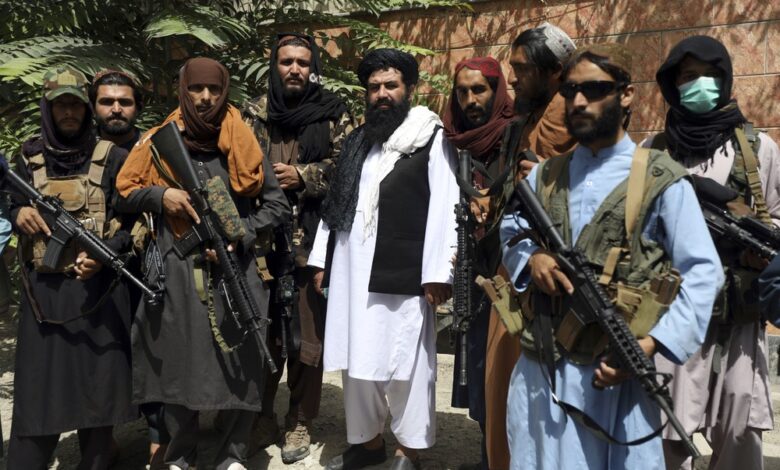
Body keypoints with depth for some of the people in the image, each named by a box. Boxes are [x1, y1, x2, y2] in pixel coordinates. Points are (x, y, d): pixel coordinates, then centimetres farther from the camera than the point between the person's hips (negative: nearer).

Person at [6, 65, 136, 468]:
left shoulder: (112, 158, 1)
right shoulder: (29, 158, 10)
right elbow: (13, 208, 19)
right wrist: (20, 214, -6)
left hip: (98, 287, -2)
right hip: (43, 289, 2)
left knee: (97, 381, 5)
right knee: (37, 386, 3)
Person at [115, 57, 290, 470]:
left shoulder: (244, 145, 5)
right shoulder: (159, 143, 6)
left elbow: (278, 205, 4)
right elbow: (125, 194, 11)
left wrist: (238, 236, -9)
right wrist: (160, 194, -9)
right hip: (177, 272, 1)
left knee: (239, 365, 2)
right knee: (178, 363, 7)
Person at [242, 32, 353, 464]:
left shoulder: (333, 115, 5)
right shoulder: (254, 113, 11)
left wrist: (302, 176, -11)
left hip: (312, 240, -1)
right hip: (262, 239, 2)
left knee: (307, 335, 6)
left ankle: (299, 422, 21)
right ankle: (260, 419, 25)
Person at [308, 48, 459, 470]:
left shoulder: (432, 140, -2)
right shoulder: (356, 140, 16)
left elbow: (443, 209, -9)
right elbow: (335, 202, 18)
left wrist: (437, 273, -15)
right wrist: (321, 259, 13)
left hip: (402, 272, -6)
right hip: (352, 269, 6)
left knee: (404, 361, 1)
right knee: (356, 358, 12)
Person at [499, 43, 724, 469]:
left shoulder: (661, 181, -4)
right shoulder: (545, 175, 10)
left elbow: (702, 273, -7)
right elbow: (509, 231, 17)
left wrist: (651, 345, -19)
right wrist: (530, 256, -7)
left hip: (610, 373, -4)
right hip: (535, 371, 5)